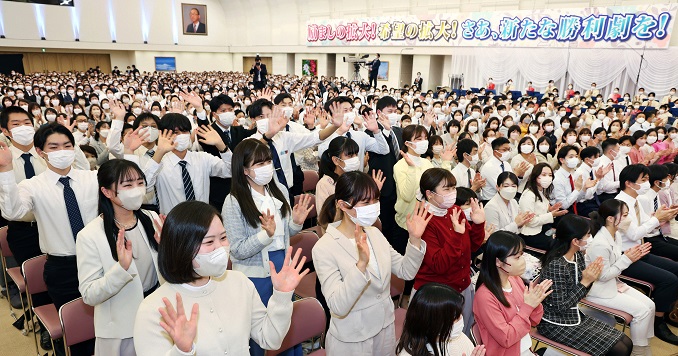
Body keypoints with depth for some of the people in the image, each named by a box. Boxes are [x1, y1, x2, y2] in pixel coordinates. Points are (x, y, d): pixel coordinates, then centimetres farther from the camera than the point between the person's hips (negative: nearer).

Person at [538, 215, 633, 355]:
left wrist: (591, 277, -12)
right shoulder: (556, 265, -28)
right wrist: (585, 282, -22)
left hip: (576, 316, 8)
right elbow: (561, 307, -23)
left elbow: (580, 293, 8)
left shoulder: (577, 255, -2)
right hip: (557, 325, -8)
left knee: (627, 343, 9)